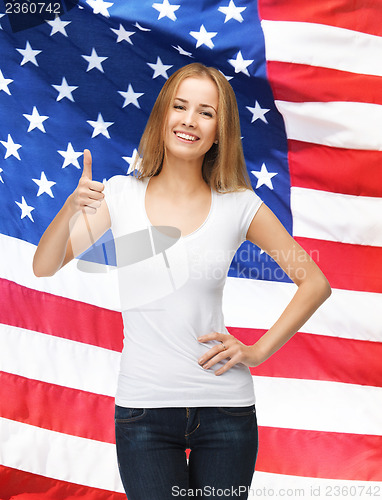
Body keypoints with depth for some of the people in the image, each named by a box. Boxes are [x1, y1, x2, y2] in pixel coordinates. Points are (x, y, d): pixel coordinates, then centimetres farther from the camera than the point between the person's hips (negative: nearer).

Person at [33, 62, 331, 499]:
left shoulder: (239, 206, -2)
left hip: (225, 406, 0)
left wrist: (258, 351, -3)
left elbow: (316, 283, 5)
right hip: (142, 406, 0)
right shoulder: (121, 194, 0)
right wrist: (71, 208, -23)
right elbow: (43, 268, -5)